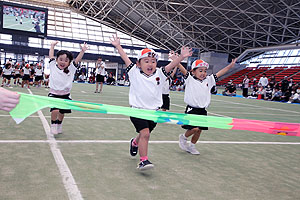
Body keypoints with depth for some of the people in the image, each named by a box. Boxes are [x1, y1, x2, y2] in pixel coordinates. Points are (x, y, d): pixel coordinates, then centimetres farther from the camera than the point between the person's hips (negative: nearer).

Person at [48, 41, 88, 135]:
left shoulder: (71, 69, 2)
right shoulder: (53, 66, 0)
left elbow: (77, 60, -2)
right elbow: (51, 56, 9)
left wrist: (82, 51, -12)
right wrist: (52, 45, 14)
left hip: (65, 95, 2)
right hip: (54, 94, -2)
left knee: (62, 112, 12)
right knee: (55, 110, -19)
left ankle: (59, 125, 39)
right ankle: (53, 125, 6)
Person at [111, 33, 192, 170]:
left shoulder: (159, 74, 3)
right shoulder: (135, 73, -2)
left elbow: (171, 65, -6)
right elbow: (126, 58, -2)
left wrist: (181, 57, -18)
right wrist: (118, 46, -3)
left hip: (153, 111, 4)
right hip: (138, 110, -4)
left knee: (144, 134, 19)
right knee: (145, 133, -17)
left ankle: (135, 143, 52)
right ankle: (143, 160, -8)